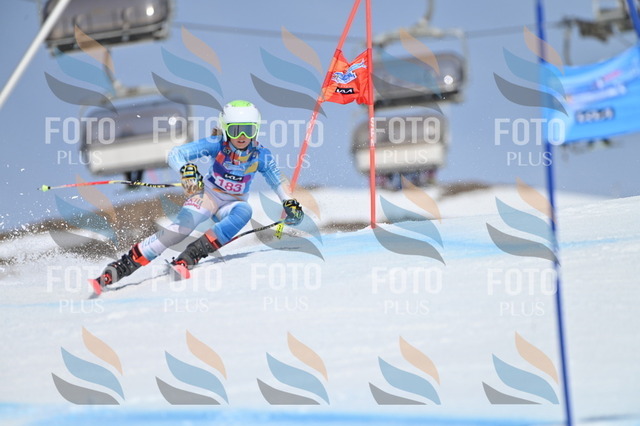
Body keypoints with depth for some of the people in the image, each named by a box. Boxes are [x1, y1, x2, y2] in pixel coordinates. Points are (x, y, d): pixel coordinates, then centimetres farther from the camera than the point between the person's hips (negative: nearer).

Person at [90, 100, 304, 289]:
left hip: (232, 204, 2)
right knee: (183, 225, -30)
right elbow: (175, 154, -26)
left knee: (244, 211, -34)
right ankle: (126, 264, -31)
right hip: (207, 194, -2)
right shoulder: (216, 145, -20)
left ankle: (190, 256, -34)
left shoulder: (260, 155, -14)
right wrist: (186, 170, -48)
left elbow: (277, 181, 2)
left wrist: (289, 203, -17)